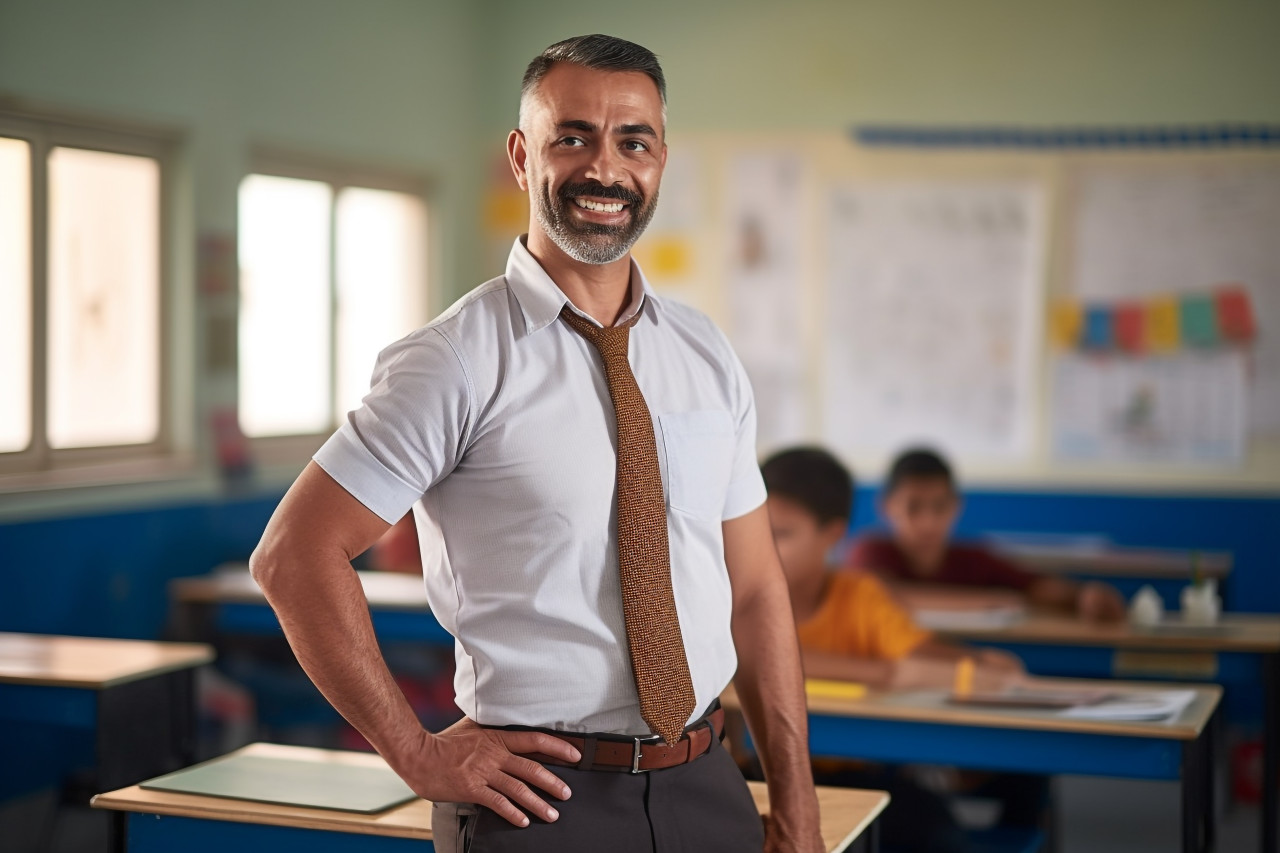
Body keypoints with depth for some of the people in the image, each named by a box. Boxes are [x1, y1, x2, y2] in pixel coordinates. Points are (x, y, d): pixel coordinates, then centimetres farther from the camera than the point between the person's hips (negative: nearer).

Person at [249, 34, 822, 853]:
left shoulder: (708, 356, 5)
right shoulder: (456, 362, -12)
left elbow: (754, 587, 7)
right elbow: (294, 556, -12)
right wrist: (418, 753, -11)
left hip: (707, 787, 5)